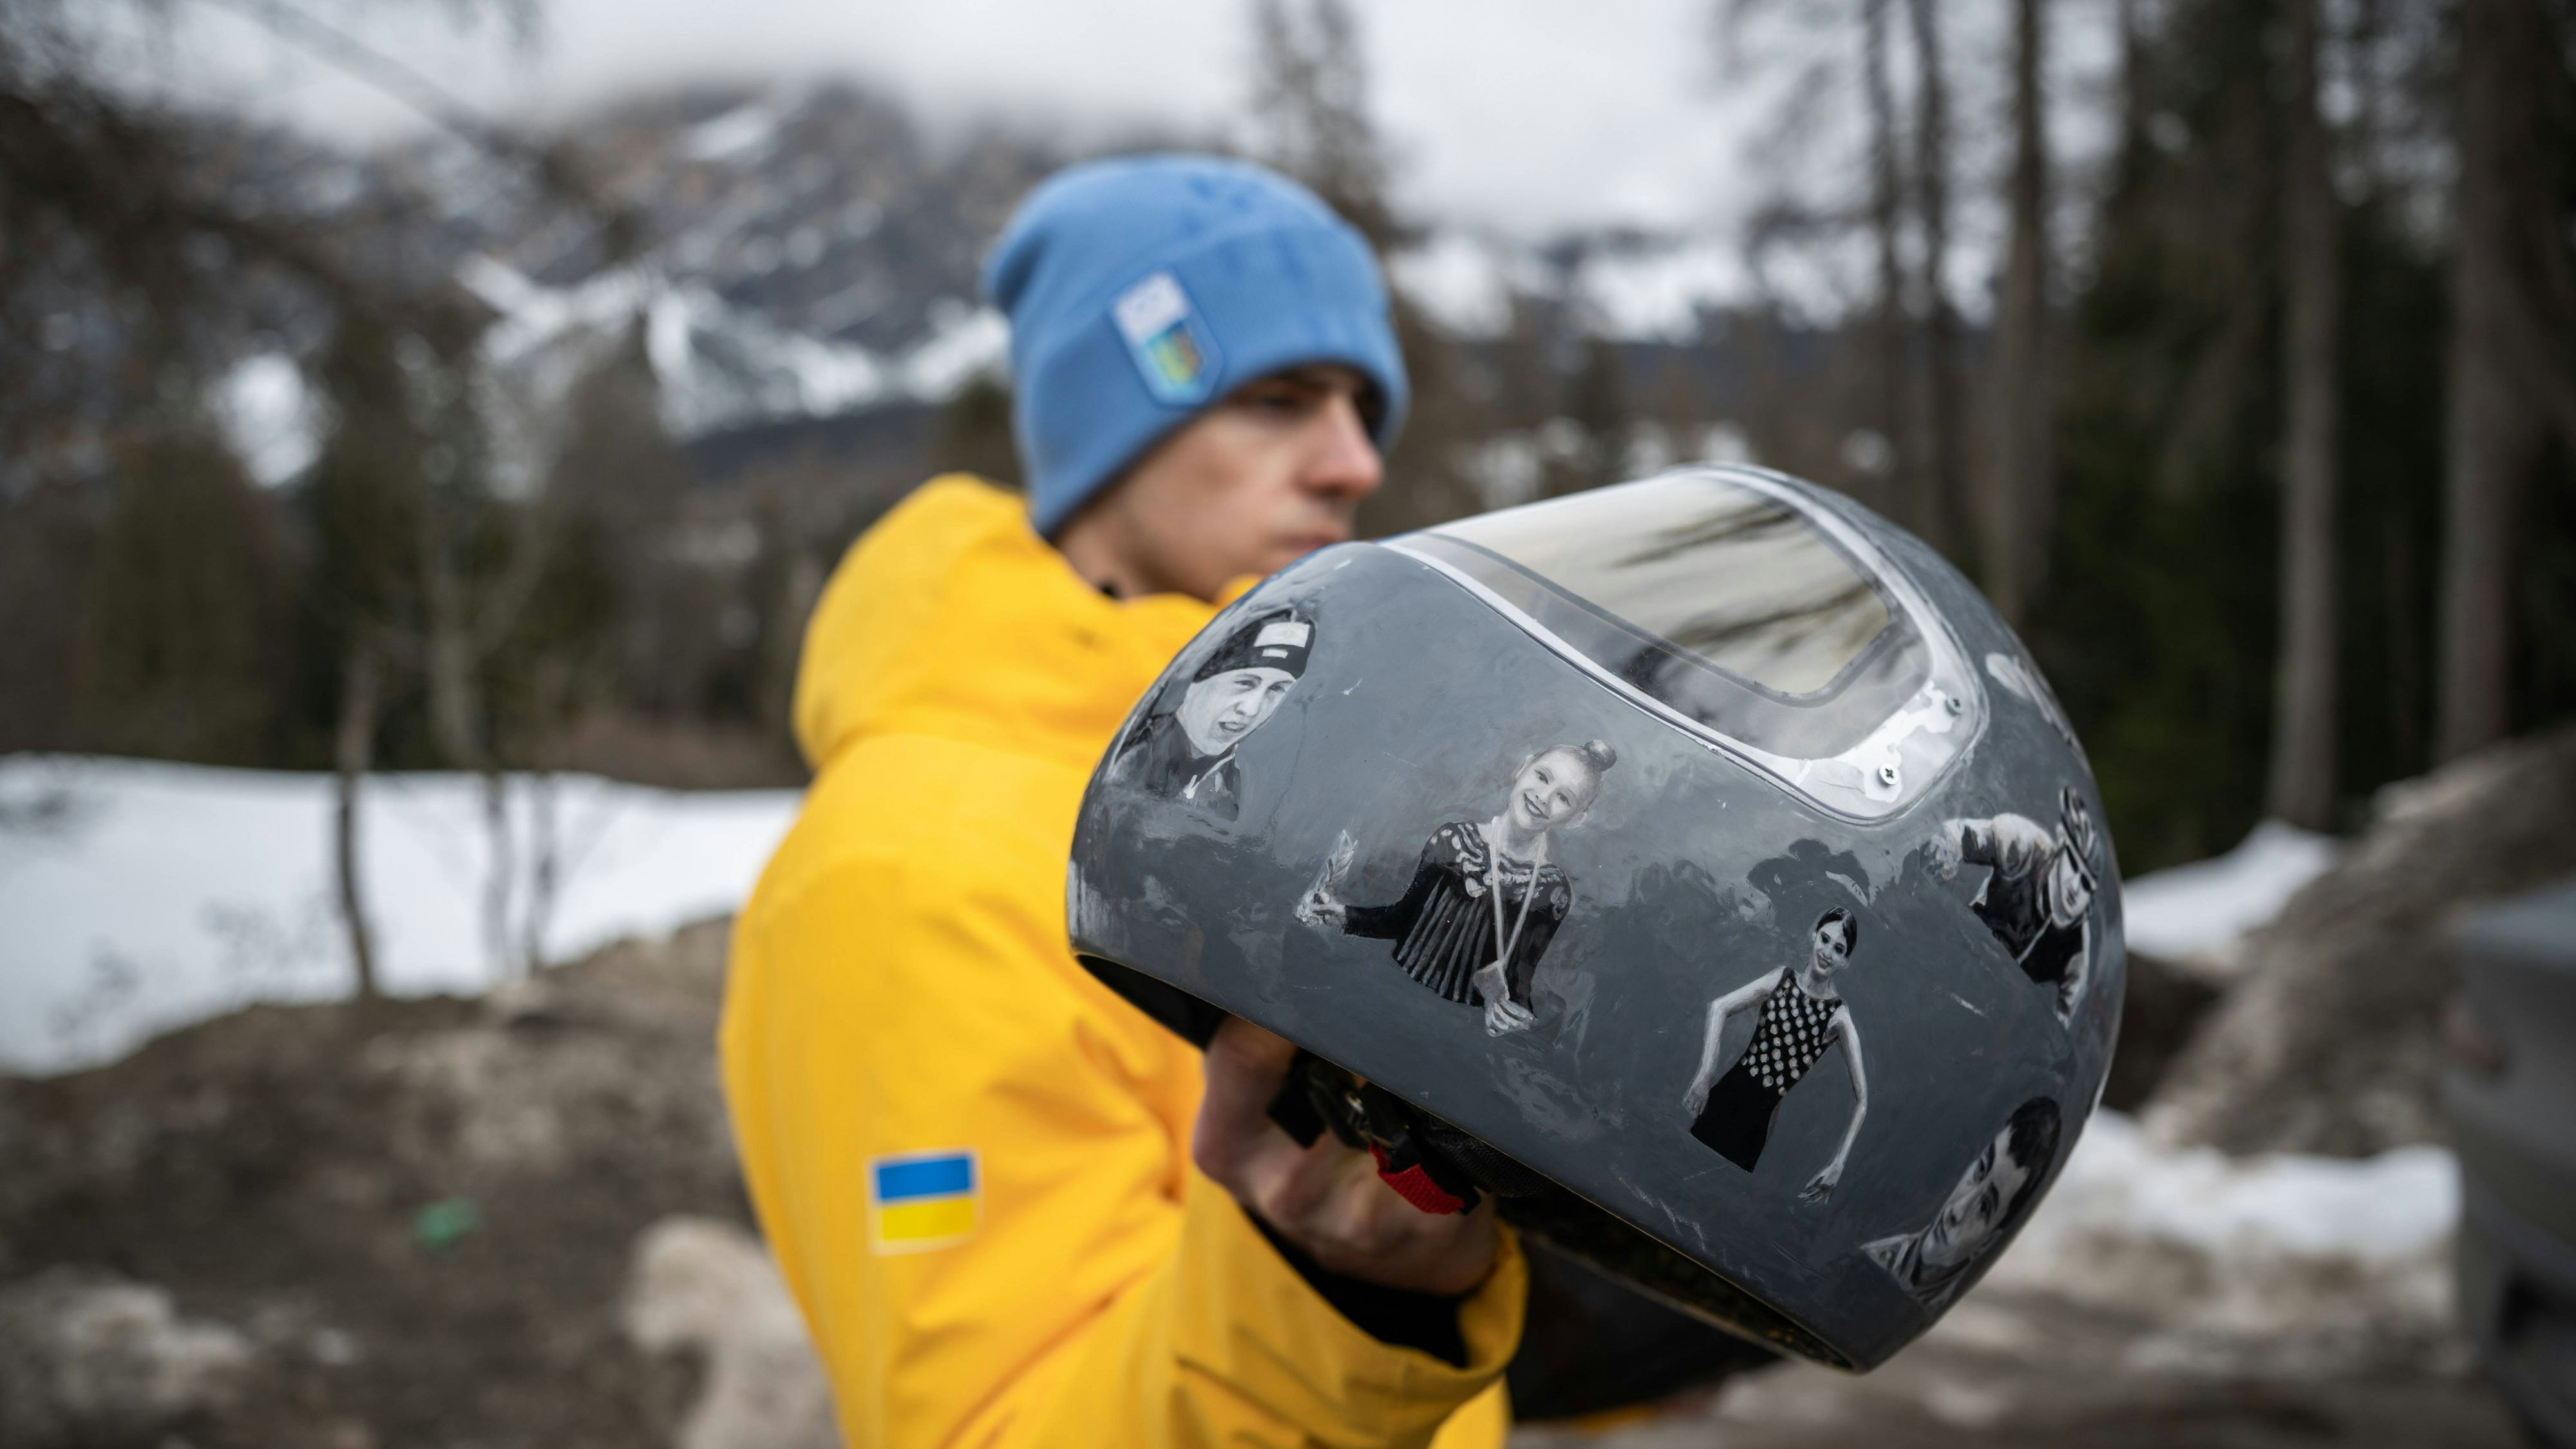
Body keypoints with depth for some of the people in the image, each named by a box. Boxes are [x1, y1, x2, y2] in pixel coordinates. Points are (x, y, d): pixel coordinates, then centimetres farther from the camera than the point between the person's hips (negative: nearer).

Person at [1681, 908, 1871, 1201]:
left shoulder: (1840, 1018, -5)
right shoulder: (1783, 979, 3)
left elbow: (1861, 1099, -8)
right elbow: (1719, 1007, -8)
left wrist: (1839, 1162, -16)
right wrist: (1705, 1075, -23)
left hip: (1759, 1116, -2)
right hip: (1726, 1096, 2)